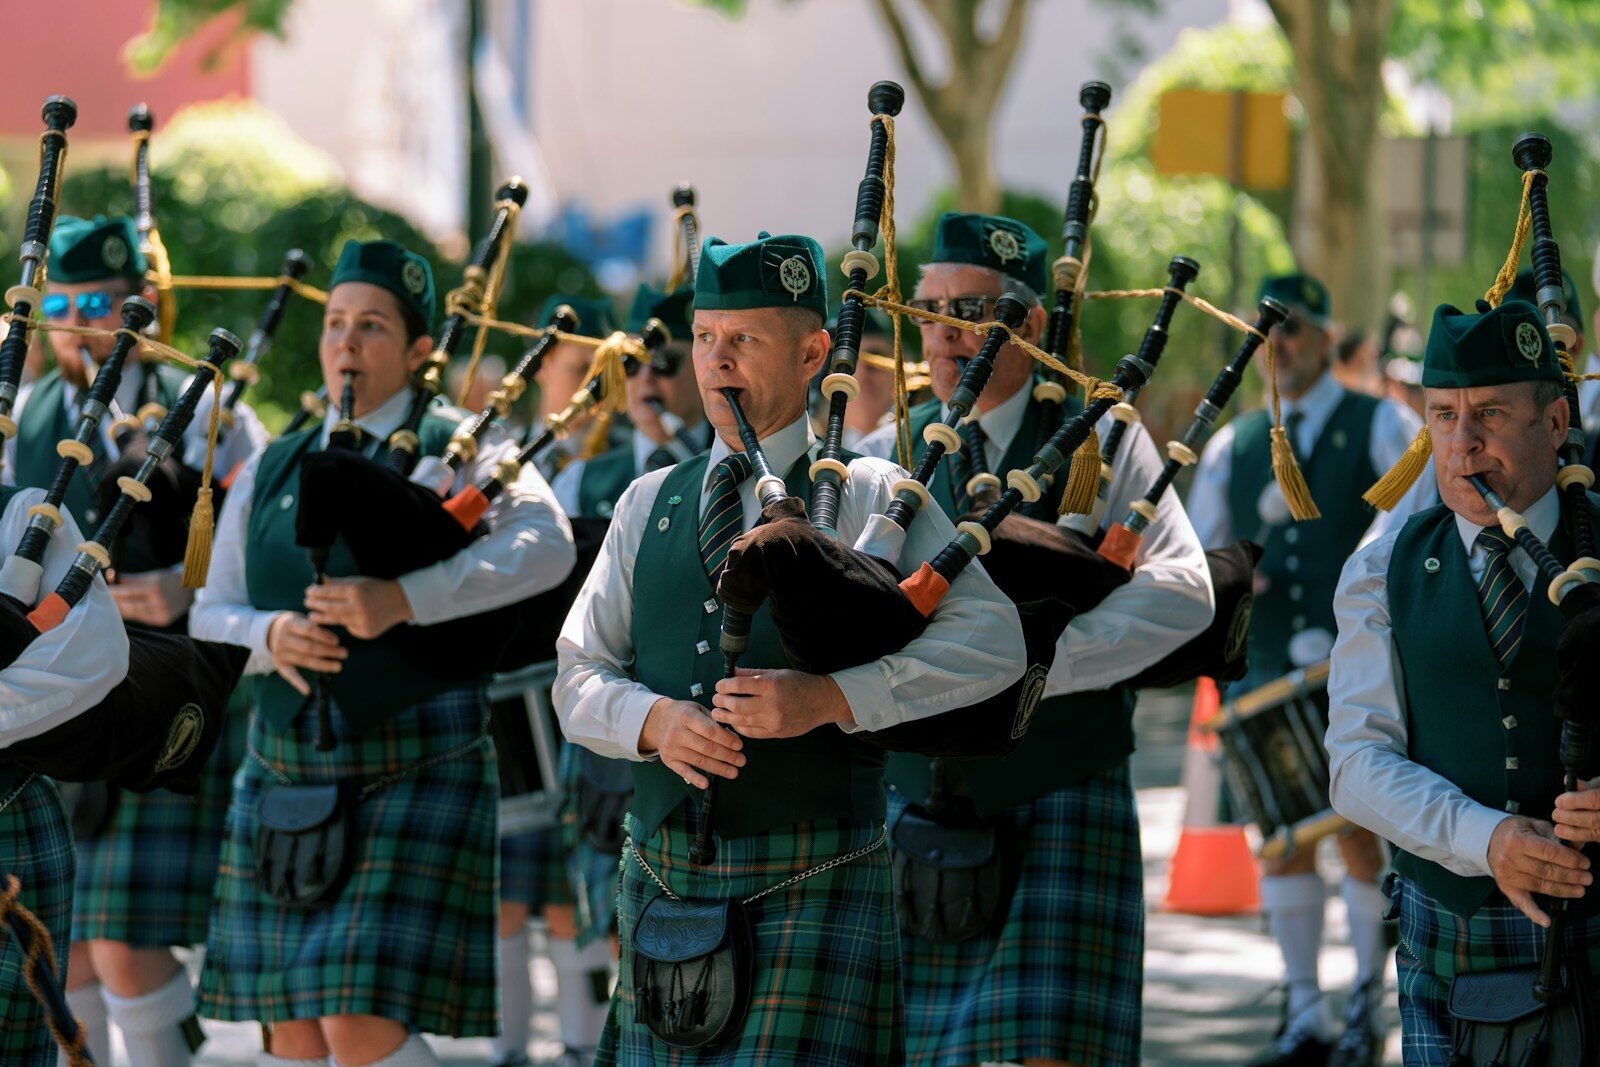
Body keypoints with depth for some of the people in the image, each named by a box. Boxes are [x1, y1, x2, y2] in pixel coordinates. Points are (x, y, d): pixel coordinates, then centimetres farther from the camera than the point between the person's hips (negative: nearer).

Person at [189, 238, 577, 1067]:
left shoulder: (460, 453, -1)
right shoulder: (270, 471, 14)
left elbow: (545, 546, -20)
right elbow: (210, 611, 13)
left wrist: (404, 597, -30)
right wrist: (267, 634, -11)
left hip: (414, 772, -5)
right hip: (283, 769, 5)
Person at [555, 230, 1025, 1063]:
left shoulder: (867, 498, 0)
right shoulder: (649, 506, 14)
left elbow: (992, 640, -11)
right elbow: (580, 679, 10)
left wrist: (831, 697, -21)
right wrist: (656, 721, -13)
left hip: (812, 892, -4)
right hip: (662, 886, 5)